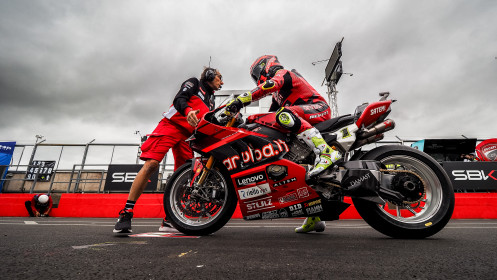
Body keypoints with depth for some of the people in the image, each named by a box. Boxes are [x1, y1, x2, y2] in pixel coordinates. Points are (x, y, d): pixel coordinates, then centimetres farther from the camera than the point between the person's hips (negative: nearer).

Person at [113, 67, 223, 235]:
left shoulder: (211, 101, 30)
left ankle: (169, 220, 1)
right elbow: (179, 99, -8)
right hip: (172, 124, -7)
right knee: (151, 164, -20)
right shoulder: (194, 83, 11)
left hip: (189, 135, 7)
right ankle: (126, 212, -15)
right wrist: (188, 111, -28)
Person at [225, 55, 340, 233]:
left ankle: (327, 151, -41)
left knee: (284, 114, -37)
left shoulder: (283, 73, 2)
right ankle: (315, 218, 9)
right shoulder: (278, 95, 31)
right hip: (306, 120, 9)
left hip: (319, 107, -9)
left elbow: (269, 86, -21)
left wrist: (240, 100, -28)